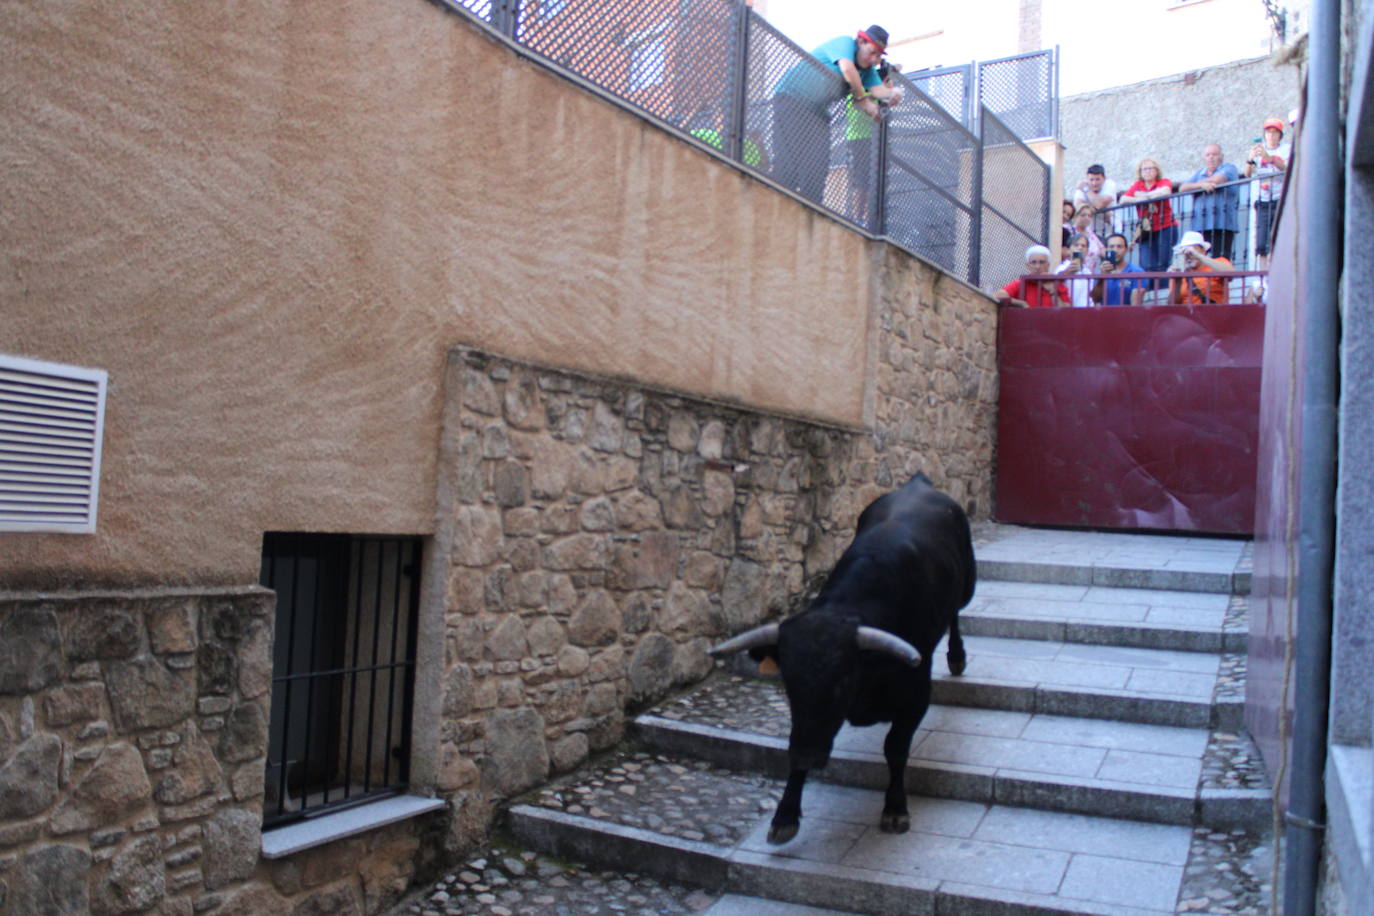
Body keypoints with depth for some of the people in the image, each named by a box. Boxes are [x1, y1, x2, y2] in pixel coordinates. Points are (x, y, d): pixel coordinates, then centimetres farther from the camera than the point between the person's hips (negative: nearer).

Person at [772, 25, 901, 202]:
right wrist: (863, 99, -20)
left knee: (819, 161, -2)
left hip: (818, 109, 8)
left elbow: (878, 89, -4)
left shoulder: (868, 69, 11)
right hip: (792, 97, -8)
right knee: (791, 158, -17)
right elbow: (847, 69, -30)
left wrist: (893, 92, -27)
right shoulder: (845, 43, -12)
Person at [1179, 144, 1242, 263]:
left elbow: (1216, 180, -10)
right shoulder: (1199, 173, 26)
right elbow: (1182, 188, 10)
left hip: (1221, 225, -5)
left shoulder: (1228, 168, 10)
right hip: (1200, 225, 5)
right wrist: (1201, 185, -8)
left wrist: (1199, 183, 8)